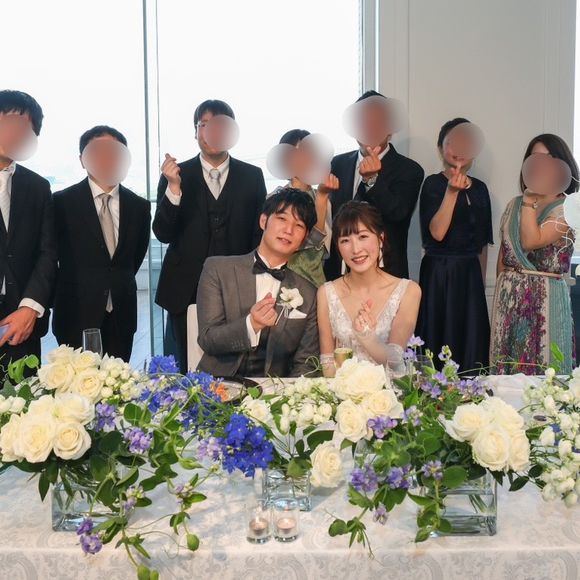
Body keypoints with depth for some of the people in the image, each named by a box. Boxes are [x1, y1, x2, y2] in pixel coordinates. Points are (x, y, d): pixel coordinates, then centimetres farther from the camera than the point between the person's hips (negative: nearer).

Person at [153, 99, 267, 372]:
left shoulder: (252, 176, 7)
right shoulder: (176, 175, 4)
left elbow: (260, 233, 9)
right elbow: (162, 234, -3)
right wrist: (174, 187, -16)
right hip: (187, 291, 0)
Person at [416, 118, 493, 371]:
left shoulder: (479, 188, 11)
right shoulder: (433, 184, -5)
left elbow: (483, 241, 16)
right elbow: (437, 233, -17)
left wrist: (482, 282, 16)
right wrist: (452, 191, -23)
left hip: (470, 276, 5)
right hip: (439, 274, -5)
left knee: (471, 344, 7)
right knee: (439, 342, -2)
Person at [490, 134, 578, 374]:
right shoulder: (514, 205, 11)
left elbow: (531, 242, -18)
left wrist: (529, 200, -13)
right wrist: (505, 287, 12)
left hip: (546, 296, -4)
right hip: (508, 297, 5)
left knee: (542, 368, 0)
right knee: (506, 367, 8)